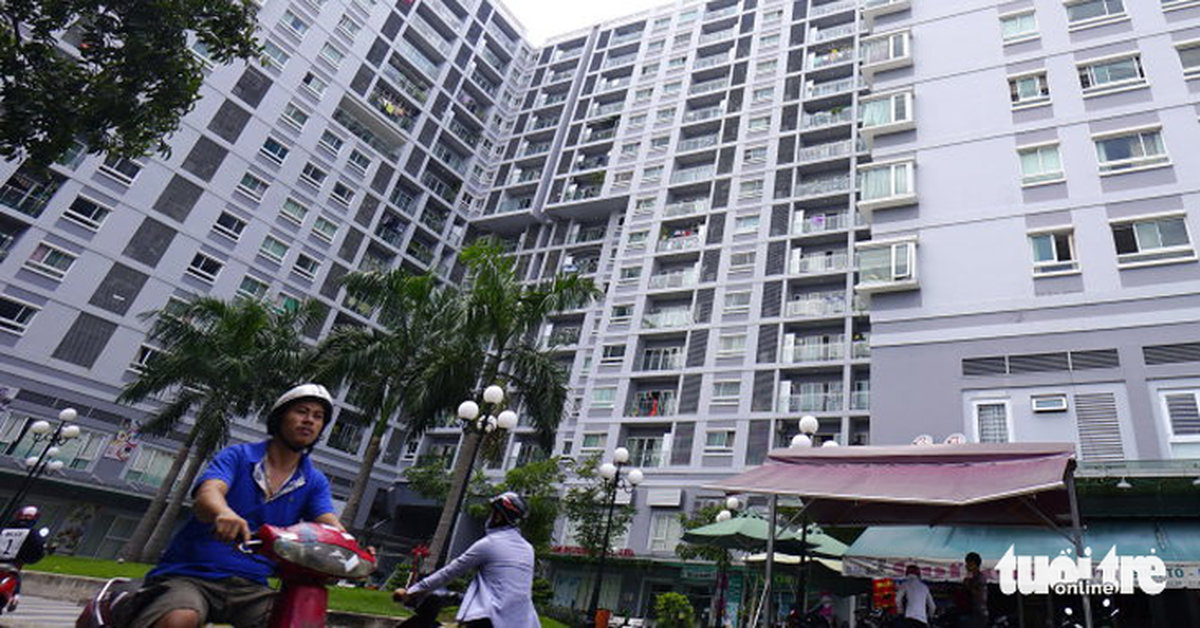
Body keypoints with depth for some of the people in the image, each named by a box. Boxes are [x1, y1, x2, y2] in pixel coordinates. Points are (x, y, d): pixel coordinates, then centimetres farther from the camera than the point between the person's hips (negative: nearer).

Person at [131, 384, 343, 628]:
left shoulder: (315, 482, 8)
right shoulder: (238, 456, 0)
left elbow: (331, 527, -6)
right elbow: (207, 495, -19)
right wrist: (223, 513, -45)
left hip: (249, 588, 3)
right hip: (188, 574, -2)